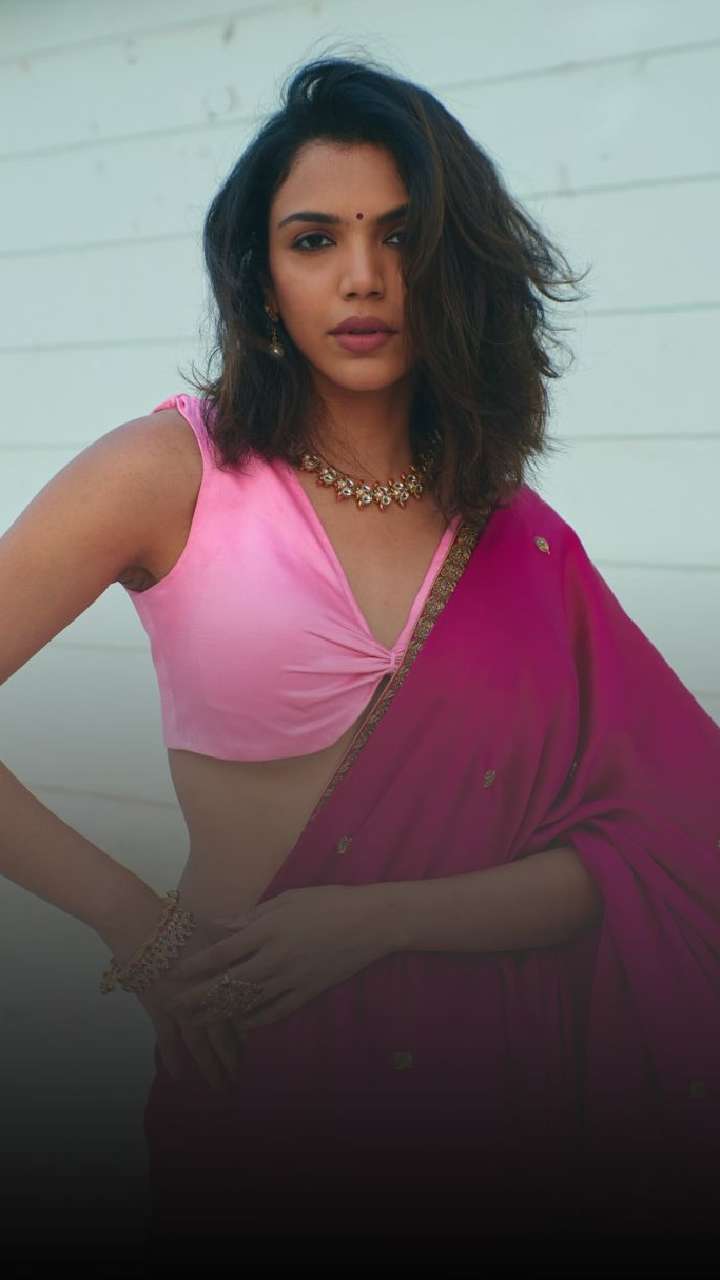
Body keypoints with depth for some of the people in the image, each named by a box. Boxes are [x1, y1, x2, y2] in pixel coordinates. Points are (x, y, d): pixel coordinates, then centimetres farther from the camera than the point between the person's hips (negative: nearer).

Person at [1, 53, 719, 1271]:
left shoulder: (523, 543, 0)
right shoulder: (174, 470, -10)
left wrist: (375, 919, -19)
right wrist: (138, 924, -12)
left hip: (497, 1067, 3)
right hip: (261, 1073, -2)